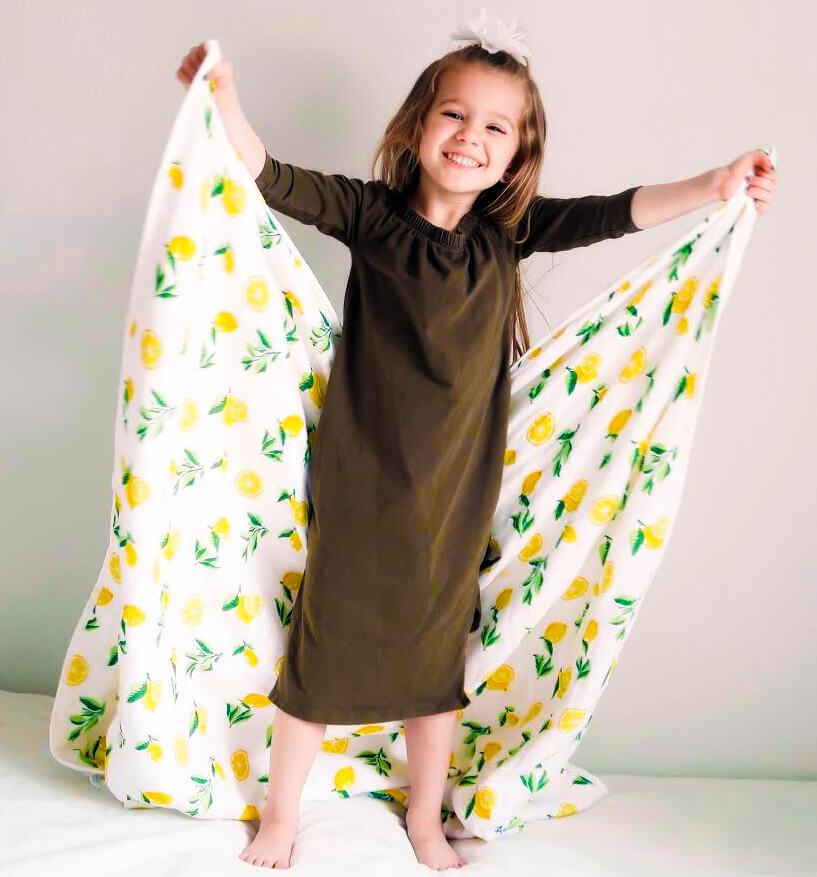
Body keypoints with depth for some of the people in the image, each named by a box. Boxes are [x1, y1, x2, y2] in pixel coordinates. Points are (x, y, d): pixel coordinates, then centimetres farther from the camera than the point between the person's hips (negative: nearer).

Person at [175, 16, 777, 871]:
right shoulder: (370, 212, -5)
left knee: (437, 654, 15)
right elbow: (277, 180, -11)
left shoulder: (509, 230, 0)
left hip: (454, 491, 2)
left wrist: (711, 187, -14)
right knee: (324, 641, 9)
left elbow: (611, 213, -4)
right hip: (358, 486, -2)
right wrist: (224, 95, -23)